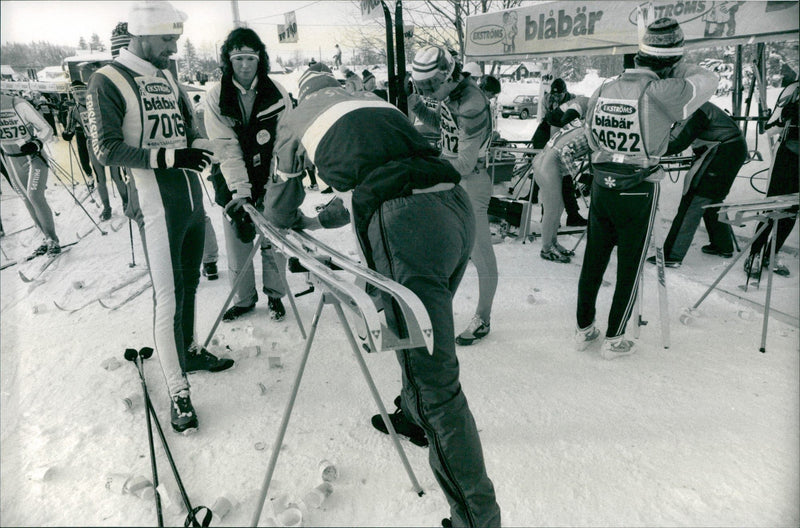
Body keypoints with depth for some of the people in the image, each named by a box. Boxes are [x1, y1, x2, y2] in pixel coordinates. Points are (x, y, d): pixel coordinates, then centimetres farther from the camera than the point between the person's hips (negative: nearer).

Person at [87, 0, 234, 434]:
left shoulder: (167, 79, 14)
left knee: (189, 283, 17)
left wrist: (197, 146, -3)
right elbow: (107, 150, -13)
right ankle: (178, 392, 1)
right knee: (169, 295, -8)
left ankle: (189, 351, 36)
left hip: (191, 197, 8)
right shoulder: (107, 82, -8)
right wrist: (171, 156, -21)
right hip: (156, 204, -7)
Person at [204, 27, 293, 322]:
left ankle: (274, 295, 25)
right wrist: (240, 192, -21)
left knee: (273, 243, 4)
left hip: (271, 184, 0)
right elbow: (226, 149, -12)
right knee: (237, 244, 4)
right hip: (234, 186, 0)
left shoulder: (277, 94, -4)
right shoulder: (216, 98, -4)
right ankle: (243, 299, 25)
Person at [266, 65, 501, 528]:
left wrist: (297, 222, 57)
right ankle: (411, 413, 53)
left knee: (434, 383, -3)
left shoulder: (297, 121, 22)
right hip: (459, 205, 7)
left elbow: (282, 211, 33)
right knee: (429, 324, 30)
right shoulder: (377, 102, 34)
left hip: (405, 223, -7)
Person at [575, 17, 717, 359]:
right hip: (638, 191, -5)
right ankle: (614, 340, 18)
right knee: (630, 267, 9)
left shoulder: (603, 90, 1)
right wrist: (678, 69, 12)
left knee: (594, 260, 14)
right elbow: (708, 81, -1)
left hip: (601, 186, 5)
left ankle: (584, 329, 27)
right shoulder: (660, 92, -16)